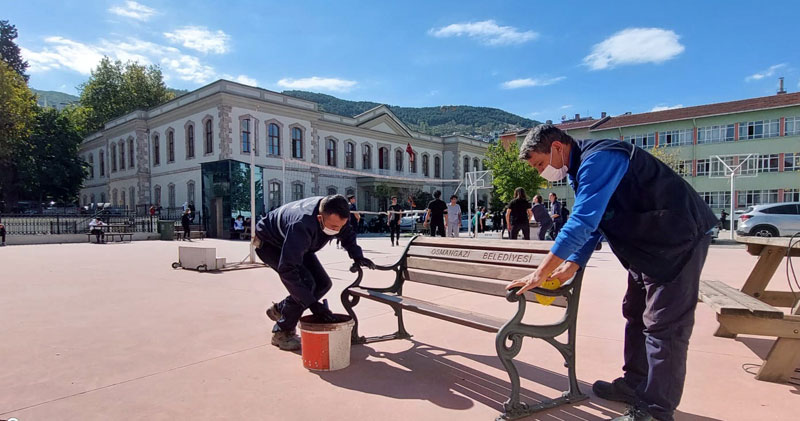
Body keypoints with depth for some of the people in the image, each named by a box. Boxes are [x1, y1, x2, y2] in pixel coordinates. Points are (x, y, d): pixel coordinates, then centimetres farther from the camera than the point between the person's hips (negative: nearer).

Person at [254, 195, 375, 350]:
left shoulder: (334, 215, -23)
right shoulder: (302, 225, -44)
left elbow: (347, 233, 0)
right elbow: (288, 268, -42)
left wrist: (357, 255, -18)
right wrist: (312, 304, -42)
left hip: (296, 245, 7)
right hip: (269, 243, -7)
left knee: (323, 283, -3)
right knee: (306, 283, -24)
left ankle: (279, 309, 17)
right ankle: (282, 333, -5)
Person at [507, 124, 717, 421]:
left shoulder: (597, 159, -25)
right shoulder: (581, 170, 8)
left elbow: (582, 222, -33)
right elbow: (591, 226, 10)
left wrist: (541, 272, -30)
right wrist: (570, 267, -2)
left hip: (680, 238, -10)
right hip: (649, 244, 10)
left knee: (663, 325, -5)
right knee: (635, 313, 16)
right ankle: (634, 385, 29)